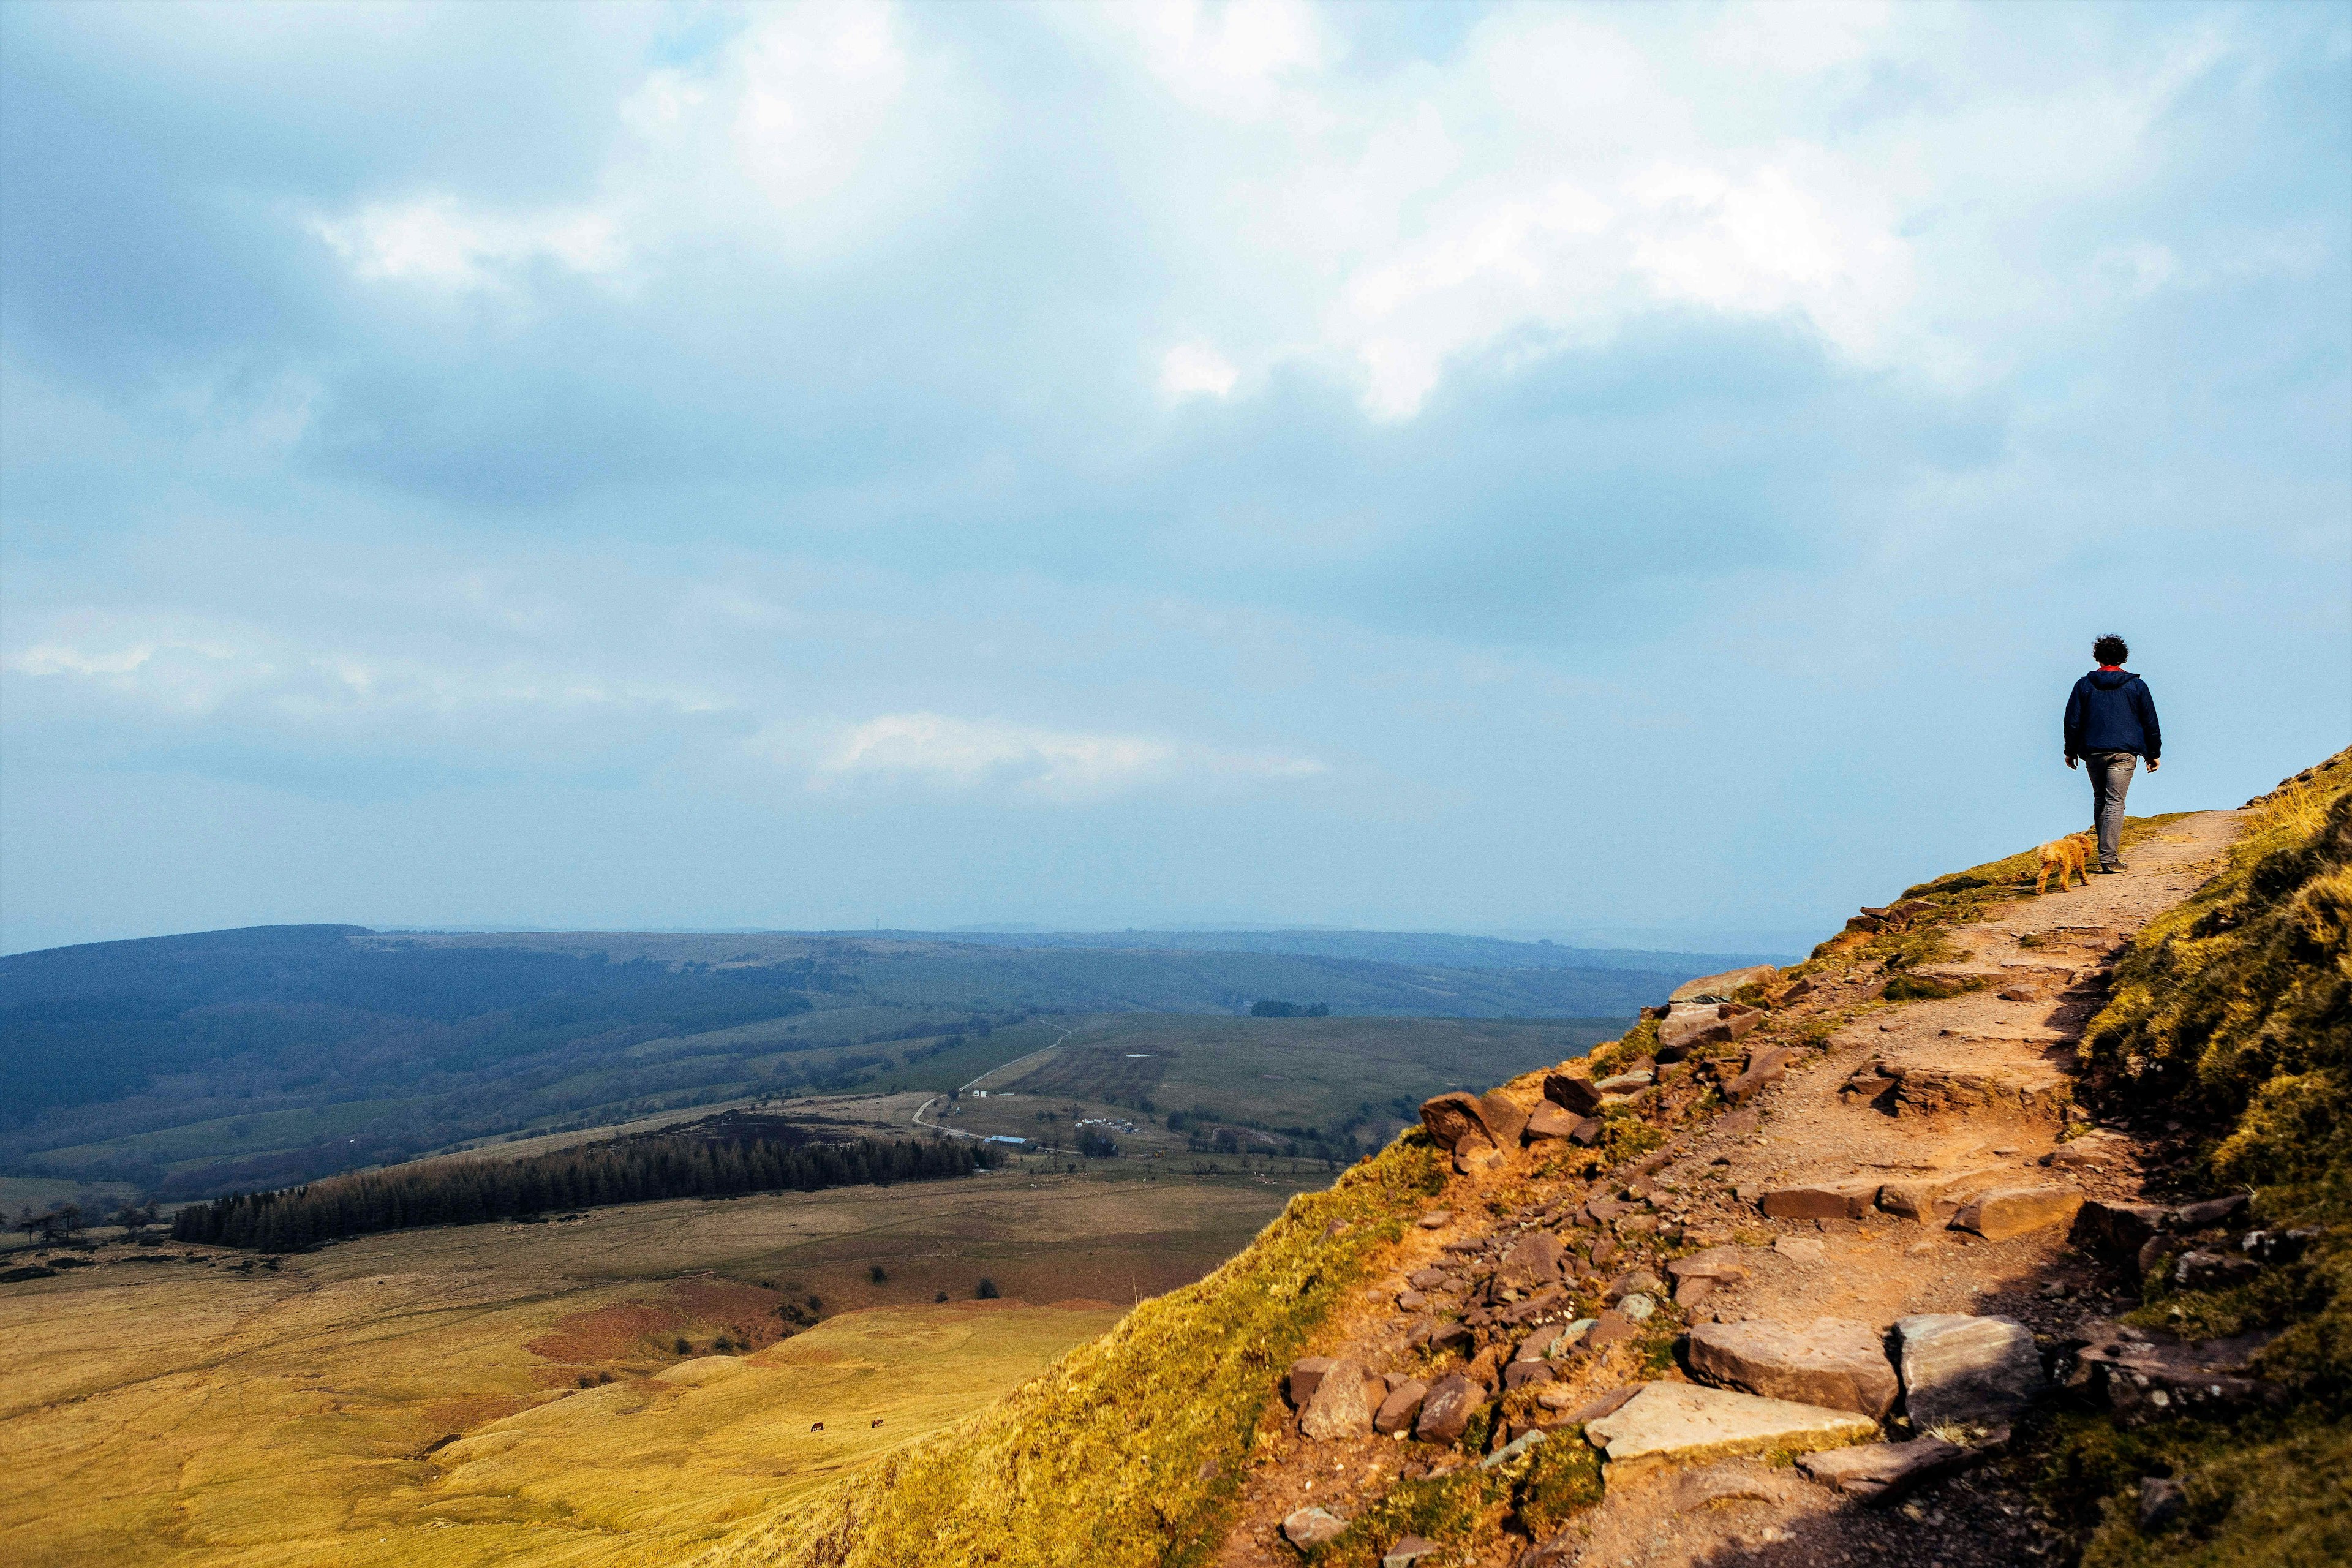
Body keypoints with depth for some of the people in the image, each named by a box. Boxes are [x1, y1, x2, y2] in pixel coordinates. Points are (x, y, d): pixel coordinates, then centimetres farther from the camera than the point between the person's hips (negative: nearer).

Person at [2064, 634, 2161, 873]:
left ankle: (2106, 848, 21)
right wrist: (2154, 753, 13)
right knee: (2115, 803, -5)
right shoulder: (2136, 685, 2)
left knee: (2100, 800, 17)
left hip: (2093, 752, 2)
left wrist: (2071, 751, 14)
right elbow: (2150, 721, 5)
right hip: (2123, 753, -2)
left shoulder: (2084, 685, 3)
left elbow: (2073, 720, 4)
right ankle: (2109, 857, -13)